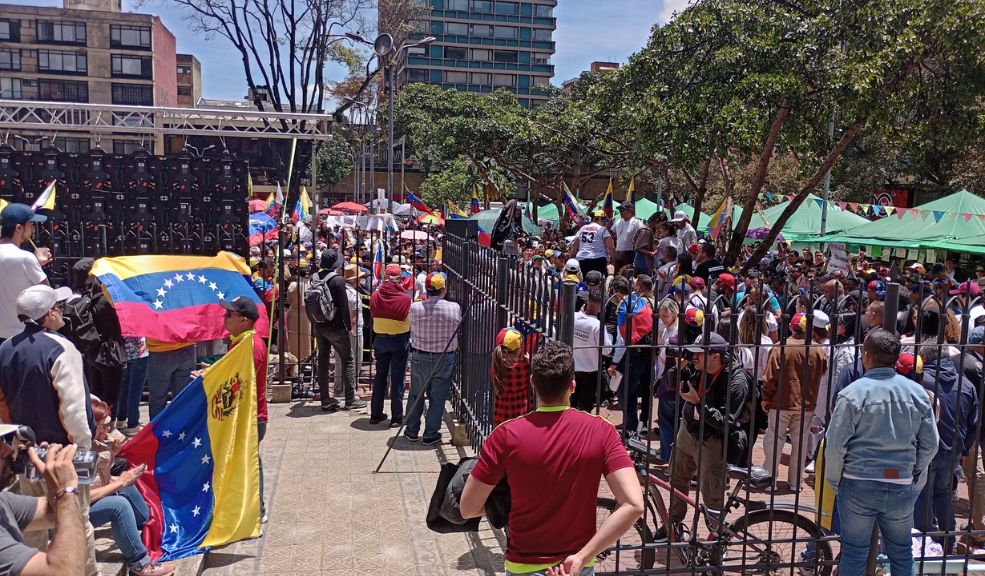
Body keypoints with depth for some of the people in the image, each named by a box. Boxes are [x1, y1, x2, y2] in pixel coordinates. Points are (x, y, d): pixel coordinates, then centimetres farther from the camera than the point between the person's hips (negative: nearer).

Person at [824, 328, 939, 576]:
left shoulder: (852, 393, -13)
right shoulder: (918, 392, -2)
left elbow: (836, 445, -13)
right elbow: (930, 444, 4)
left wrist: (834, 481, 2)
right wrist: (914, 473, 19)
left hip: (858, 485, -3)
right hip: (901, 487, 3)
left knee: (854, 553, 9)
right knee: (901, 553, 19)